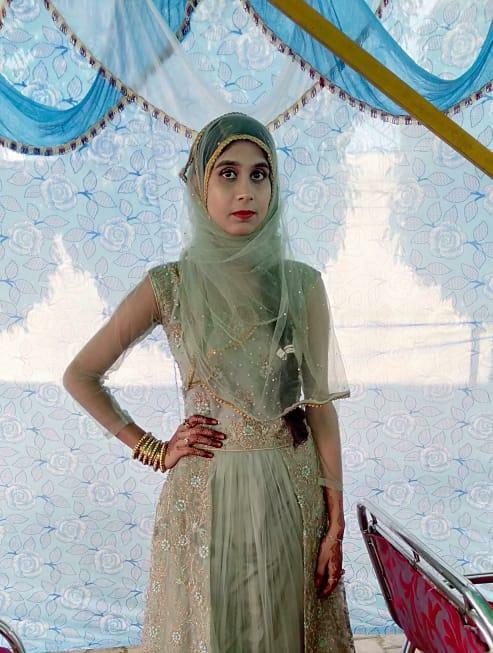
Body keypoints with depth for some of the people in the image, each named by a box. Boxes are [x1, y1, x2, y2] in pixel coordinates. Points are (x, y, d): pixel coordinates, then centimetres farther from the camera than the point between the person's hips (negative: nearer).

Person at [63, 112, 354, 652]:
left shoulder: (302, 284, -1)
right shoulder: (169, 286, -5)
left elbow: (320, 403, 0)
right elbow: (80, 375, 2)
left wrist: (335, 522, -2)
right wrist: (153, 450, -2)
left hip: (293, 494, 1)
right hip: (204, 494, -1)